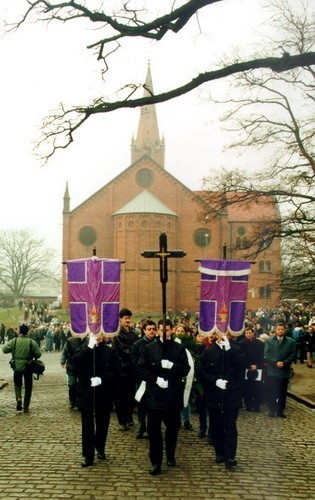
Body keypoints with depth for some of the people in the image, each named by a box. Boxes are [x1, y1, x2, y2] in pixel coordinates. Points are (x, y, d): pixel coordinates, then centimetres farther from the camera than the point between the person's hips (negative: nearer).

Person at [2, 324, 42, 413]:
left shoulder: (13, 341, -8)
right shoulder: (32, 342, -10)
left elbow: (4, 350, -3)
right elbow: (38, 354, -10)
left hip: (17, 367, 1)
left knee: (17, 384, 19)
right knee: (28, 387, 12)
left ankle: (18, 398, -7)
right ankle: (26, 406, 12)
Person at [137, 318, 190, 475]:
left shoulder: (179, 348, 3)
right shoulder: (149, 348, 3)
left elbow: (185, 369, -3)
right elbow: (141, 368, -2)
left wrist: (172, 366, -21)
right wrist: (155, 379, -14)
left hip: (173, 393, 1)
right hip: (154, 394, 0)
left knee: (173, 427, 13)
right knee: (154, 429, 1)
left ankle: (170, 456, 33)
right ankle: (155, 462, 9)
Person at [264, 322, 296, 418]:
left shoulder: (291, 342, 5)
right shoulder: (269, 341, 5)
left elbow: (292, 355, -1)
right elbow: (267, 355, -3)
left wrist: (284, 363, -14)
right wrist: (276, 362, -16)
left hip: (284, 370, 1)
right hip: (272, 370, -1)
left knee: (282, 392, 6)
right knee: (272, 391, 1)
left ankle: (280, 410, 14)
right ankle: (272, 410, 10)